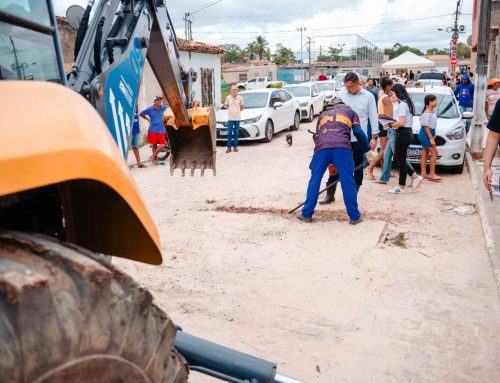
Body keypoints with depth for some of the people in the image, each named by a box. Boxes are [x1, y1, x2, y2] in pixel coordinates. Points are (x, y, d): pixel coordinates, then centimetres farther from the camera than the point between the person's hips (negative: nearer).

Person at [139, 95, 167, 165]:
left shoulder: (163, 108, 1)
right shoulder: (150, 109, -7)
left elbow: (167, 108, 26)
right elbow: (141, 114, 4)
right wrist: (148, 119, 2)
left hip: (161, 130, 3)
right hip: (153, 130, -3)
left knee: (162, 145, -6)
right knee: (154, 145, 4)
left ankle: (153, 156, 10)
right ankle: (155, 159, 19)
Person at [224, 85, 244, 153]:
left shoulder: (239, 98, 5)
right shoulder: (228, 97, 4)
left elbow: (242, 107, 15)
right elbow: (226, 106, 14)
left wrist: (238, 111, 7)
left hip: (237, 118, 1)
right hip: (230, 117, -1)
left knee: (236, 133, 4)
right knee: (229, 133, -3)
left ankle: (235, 146, 11)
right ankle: (229, 147, 2)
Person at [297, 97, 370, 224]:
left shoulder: (323, 114, 37)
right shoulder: (350, 112, 30)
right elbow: (358, 132, 13)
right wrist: (367, 149, 26)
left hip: (322, 148, 2)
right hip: (342, 148, -2)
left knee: (315, 180, 13)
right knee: (348, 182, 5)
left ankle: (306, 214, 18)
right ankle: (354, 216, 13)